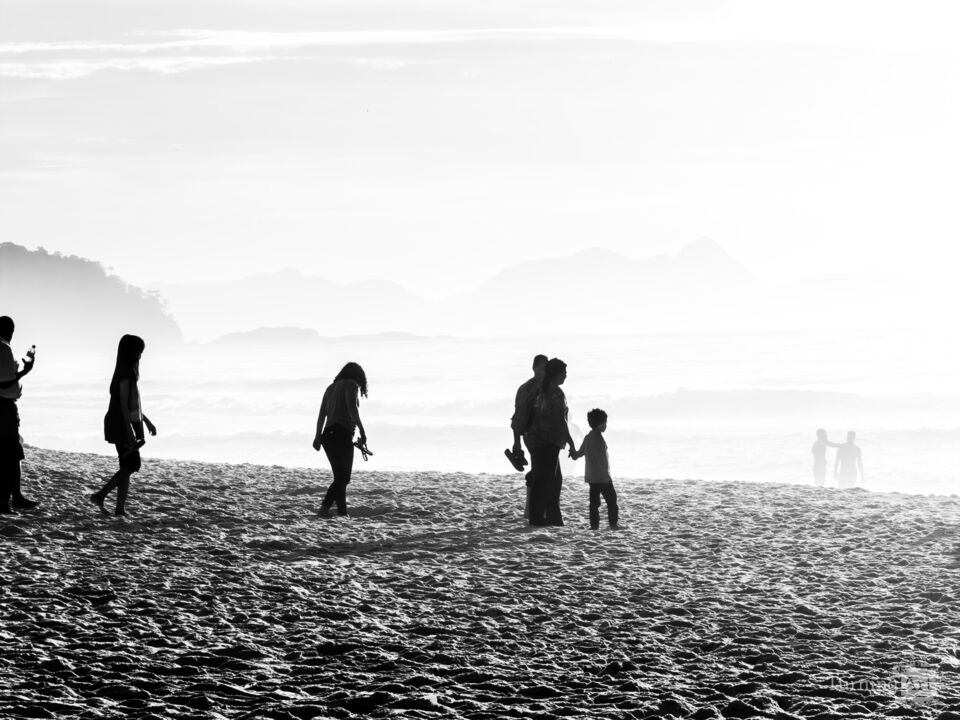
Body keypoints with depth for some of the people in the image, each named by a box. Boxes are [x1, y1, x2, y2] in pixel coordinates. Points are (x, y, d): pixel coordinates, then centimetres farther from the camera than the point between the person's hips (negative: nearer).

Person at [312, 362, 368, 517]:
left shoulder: (331, 387, 23)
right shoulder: (351, 385, 1)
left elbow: (322, 414, 26)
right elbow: (352, 407, -16)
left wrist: (318, 436, 33)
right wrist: (362, 430, -19)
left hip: (328, 435, 8)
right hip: (342, 435, -8)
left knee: (340, 477, 10)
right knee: (343, 478, -13)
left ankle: (342, 512, 2)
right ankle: (325, 506, -30)